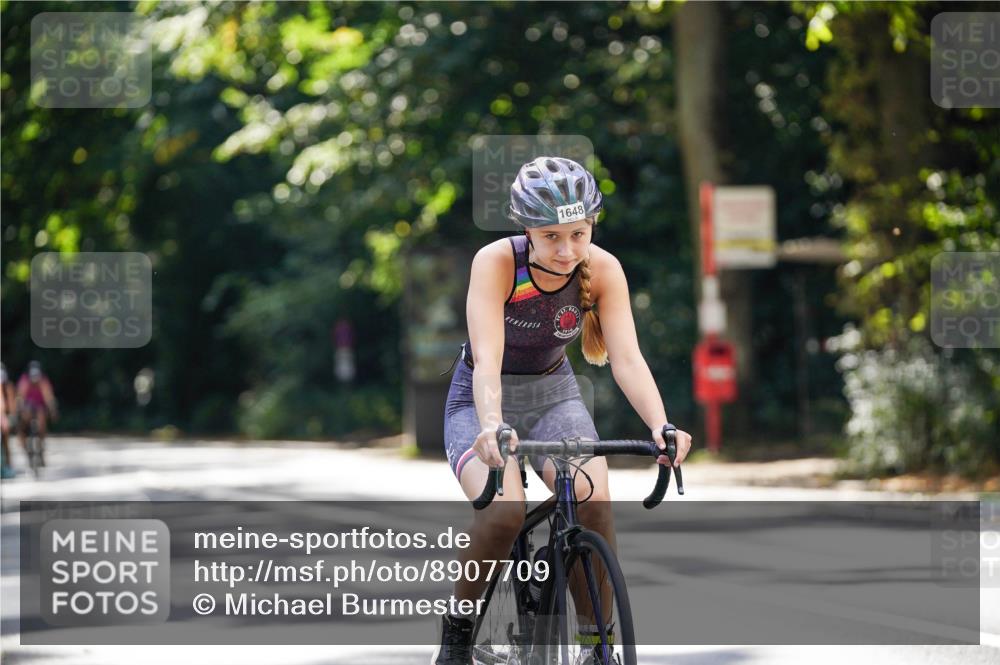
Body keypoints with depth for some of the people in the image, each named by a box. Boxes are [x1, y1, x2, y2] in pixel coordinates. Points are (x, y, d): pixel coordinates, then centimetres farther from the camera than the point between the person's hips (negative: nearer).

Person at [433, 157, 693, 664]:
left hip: (554, 394, 3)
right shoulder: (496, 262, -26)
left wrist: (661, 426, -42)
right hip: (482, 402, -3)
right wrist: (491, 427, -55)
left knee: (595, 503, -26)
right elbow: (487, 359, -36)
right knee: (505, 511, -31)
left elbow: (627, 357, -25)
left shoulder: (603, 270, -17)